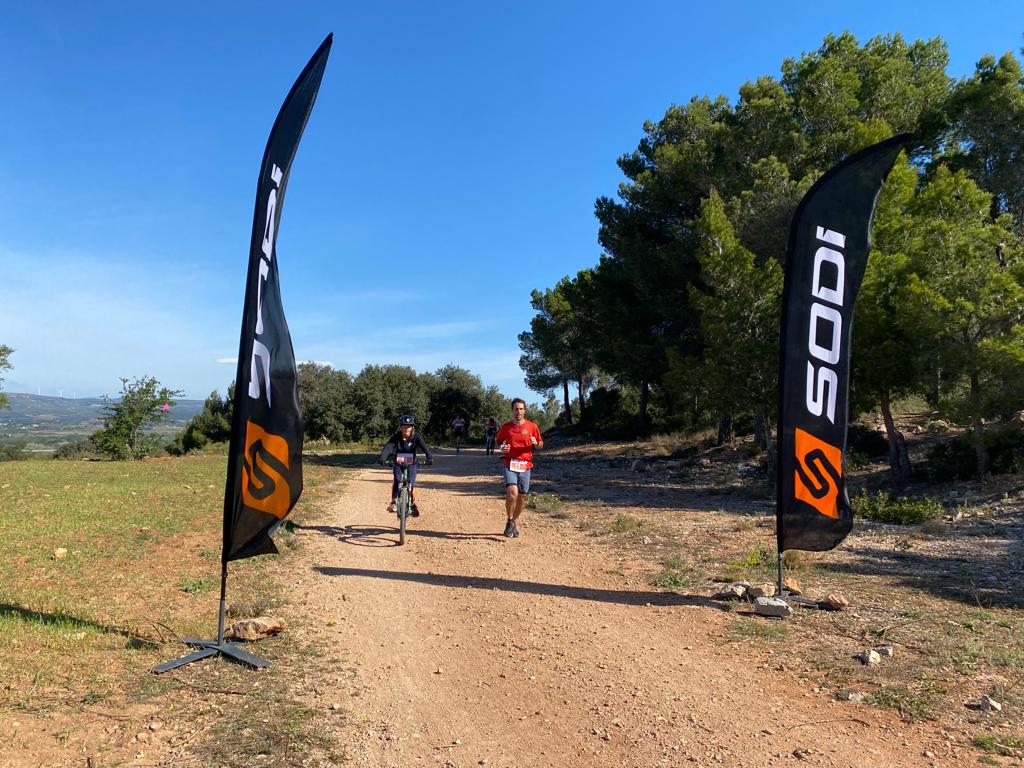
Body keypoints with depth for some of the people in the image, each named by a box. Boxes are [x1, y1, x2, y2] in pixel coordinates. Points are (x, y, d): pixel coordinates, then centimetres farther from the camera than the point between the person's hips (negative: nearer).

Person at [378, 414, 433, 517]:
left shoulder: (416, 437, -13)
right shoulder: (396, 437, -12)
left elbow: (424, 446, -27)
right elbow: (388, 447, -26)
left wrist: (429, 456, -45)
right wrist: (382, 458, -44)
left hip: (411, 465, 0)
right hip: (398, 464, 1)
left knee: (411, 484, -12)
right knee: (396, 479, -26)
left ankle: (413, 504, 14)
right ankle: (393, 502, -14)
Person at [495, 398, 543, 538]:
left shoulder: (532, 426, 4)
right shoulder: (505, 427, 4)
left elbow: (541, 444, 11)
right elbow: (498, 441, 18)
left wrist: (535, 443, -12)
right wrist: (502, 448, -4)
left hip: (525, 466, 2)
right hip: (510, 464, -2)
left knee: (522, 498, 7)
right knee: (512, 493, -21)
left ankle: (514, 523, 29)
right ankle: (509, 522, -1)